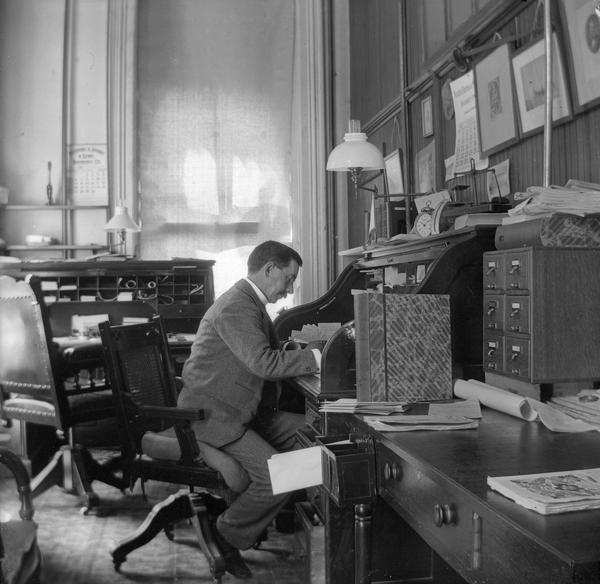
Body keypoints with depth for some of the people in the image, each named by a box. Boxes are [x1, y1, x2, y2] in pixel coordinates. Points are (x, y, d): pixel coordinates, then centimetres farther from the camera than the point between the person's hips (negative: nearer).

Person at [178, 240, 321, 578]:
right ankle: (228, 536, 3)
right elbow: (264, 363, -30)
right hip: (213, 416, -10)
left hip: (244, 410, 10)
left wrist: (311, 357, 0)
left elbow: (270, 355, 14)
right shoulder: (236, 306, -20)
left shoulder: (252, 303, 14)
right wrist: (318, 358, -25)